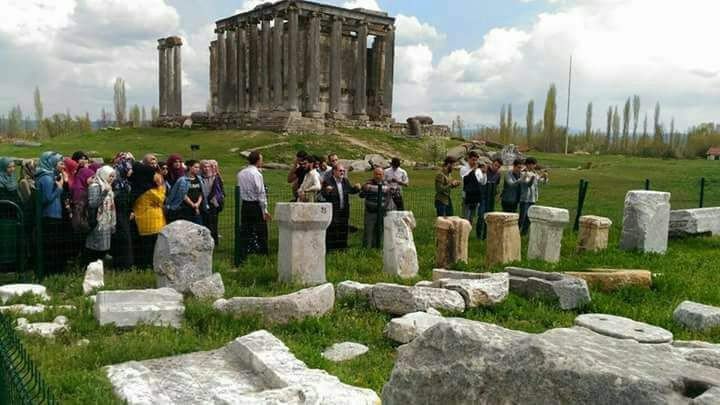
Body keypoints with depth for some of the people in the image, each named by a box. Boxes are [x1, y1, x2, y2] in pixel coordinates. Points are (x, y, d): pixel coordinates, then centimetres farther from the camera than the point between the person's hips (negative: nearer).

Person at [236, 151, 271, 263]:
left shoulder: (240, 174, 8)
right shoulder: (257, 174, -13)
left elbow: (239, 190, 11)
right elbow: (261, 193, -14)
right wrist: (265, 210, -11)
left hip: (244, 205, 6)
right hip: (256, 206, -6)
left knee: (245, 232, 8)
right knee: (261, 233, 2)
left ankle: (242, 257, 9)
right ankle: (263, 256, 4)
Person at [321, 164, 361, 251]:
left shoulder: (345, 181, 10)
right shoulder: (328, 182, -10)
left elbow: (351, 190, 20)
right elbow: (324, 195, -17)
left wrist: (356, 188, 0)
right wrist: (327, 191, -38)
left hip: (344, 211, 6)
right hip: (333, 212, -6)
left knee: (343, 230, 12)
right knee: (332, 231, -4)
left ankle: (342, 247, 22)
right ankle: (330, 248, 4)